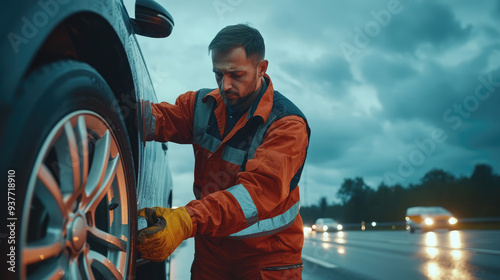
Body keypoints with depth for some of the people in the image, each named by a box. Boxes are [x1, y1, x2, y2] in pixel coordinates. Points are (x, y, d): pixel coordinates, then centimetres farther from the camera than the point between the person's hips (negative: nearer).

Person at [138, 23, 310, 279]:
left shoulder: (287, 123, -20)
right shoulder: (204, 104, 0)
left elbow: (261, 188, -33)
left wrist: (187, 221, -46)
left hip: (268, 253, -4)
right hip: (211, 247, 4)